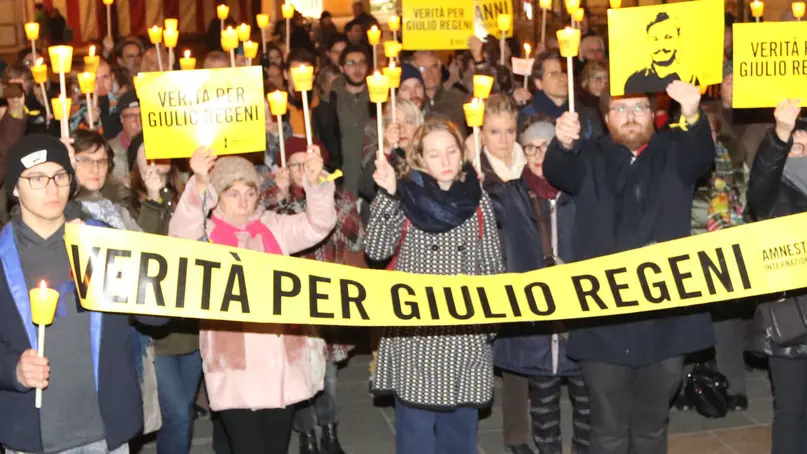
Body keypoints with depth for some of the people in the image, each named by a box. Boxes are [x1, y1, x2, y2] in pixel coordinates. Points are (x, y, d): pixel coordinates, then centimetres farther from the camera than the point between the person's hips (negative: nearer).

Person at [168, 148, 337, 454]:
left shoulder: (274, 227, 10)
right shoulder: (206, 233, -1)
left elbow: (317, 225, -2)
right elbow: (181, 232, -22)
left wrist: (315, 183, -22)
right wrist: (199, 184, -40)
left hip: (282, 360, 3)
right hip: (234, 366, -3)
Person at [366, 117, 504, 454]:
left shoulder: (477, 199, 5)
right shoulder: (405, 196, -2)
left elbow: (492, 262, 8)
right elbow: (376, 250, -13)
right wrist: (387, 194, -20)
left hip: (466, 331, 2)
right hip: (414, 330, -2)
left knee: (460, 425, 10)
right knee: (415, 427, 3)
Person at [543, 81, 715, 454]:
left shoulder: (674, 152, 7)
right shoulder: (591, 159, 6)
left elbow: (702, 157, -14)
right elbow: (557, 173, -14)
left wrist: (693, 117, -37)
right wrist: (563, 145, -39)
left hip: (665, 319, 1)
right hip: (603, 322, -1)